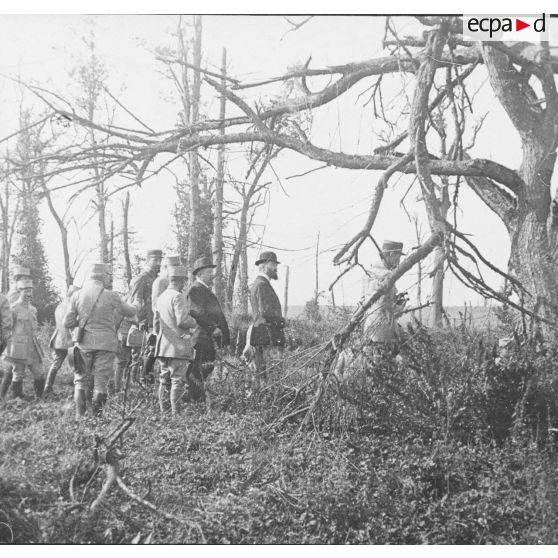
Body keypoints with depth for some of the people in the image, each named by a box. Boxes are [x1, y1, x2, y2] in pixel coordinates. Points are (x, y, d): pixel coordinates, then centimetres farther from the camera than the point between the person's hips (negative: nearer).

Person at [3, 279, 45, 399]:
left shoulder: (33, 309, 12)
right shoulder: (13, 309, -9)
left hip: (33, 347, 6)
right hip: (19, 347, -6)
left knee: (39, 375, 4)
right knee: (18, 375, 1)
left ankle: (38, 398, 17)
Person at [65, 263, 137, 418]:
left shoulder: (77, 295, -2)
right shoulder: (111, 296, -8)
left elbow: (67, 323, -2)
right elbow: (130, 312, 5)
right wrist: (136, 306, 27)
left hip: (84, 343, 2)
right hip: (106, 343, -2)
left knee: (80, 379, 13)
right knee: (101, 380, 6)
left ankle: (79, 416, 6)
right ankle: (97, 416, 5)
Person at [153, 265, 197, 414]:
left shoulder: (161, 298, 13)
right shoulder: (178, 297, -12)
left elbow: (156, 323, 19)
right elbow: (182, 321, -20)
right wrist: (194, 322, -1)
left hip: (163, 346, 8)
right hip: (178, 346, -8)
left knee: (165, 380, 12)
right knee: (178, 380, -6)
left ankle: (163, 411, 14)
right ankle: (176, 412, -8)